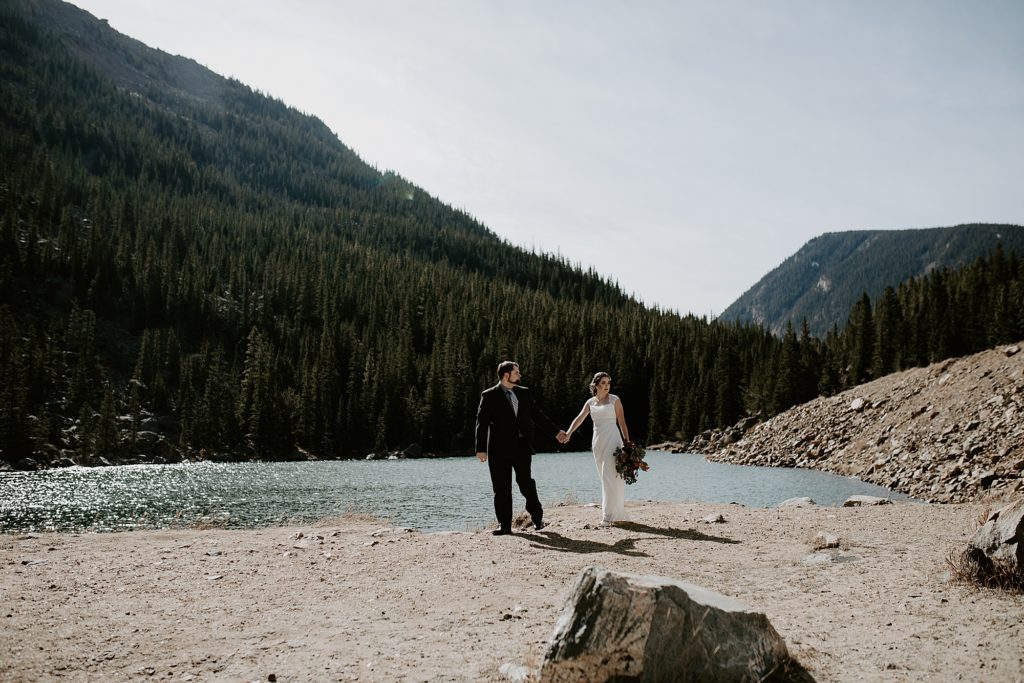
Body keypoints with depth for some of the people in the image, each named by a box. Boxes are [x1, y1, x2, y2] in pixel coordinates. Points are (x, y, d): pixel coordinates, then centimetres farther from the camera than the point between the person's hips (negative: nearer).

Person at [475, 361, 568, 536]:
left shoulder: (524, 393, 12)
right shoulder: (489, 396, -2)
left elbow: (538, 415, 17)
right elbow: (482, 423, -6)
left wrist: (556, 432, 14)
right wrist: (481, 449, -14)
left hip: (522, 447, 2)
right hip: (499, 449, -2)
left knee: (526, 483, 0)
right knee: (501, 488, 3)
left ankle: (537, 517, 19)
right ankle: (504, 525, 11)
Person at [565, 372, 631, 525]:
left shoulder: (614, 400, 0)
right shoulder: (590, 402, 10)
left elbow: (622, 422, -1)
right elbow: (580, 418, -3)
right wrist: (569, 432, -19)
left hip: (612, 439, -5)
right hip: (597, 441, 5)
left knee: (610, 476, -11)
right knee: (605, 477, 9)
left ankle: (609, 514, -10)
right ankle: (617, 514, 19)